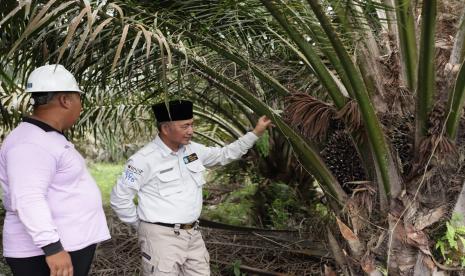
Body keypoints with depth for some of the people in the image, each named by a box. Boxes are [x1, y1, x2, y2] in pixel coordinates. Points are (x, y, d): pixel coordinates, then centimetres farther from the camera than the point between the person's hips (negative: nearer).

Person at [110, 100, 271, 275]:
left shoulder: (193, 150, 6)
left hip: (193, 234, 7)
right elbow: (119, 198, -7)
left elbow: (224, 154, 19)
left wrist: (256, 133, 14)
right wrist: (141, 225, 1)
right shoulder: (144, 159, -13)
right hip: (162, 237, -7)